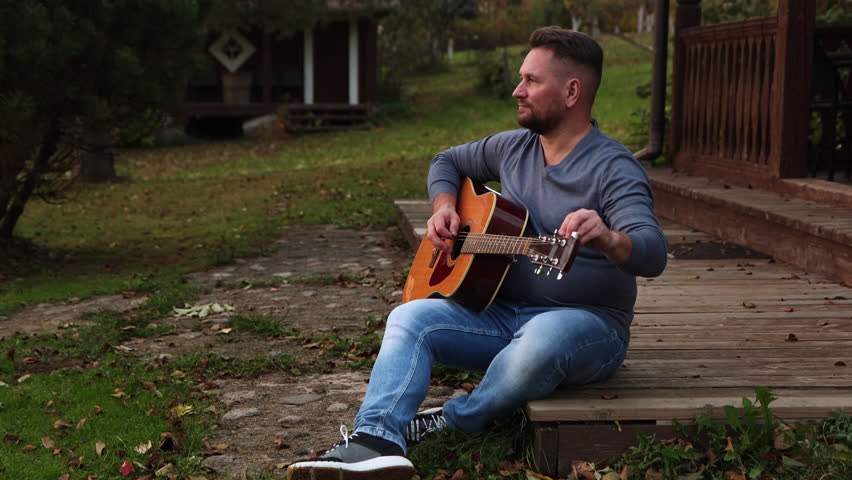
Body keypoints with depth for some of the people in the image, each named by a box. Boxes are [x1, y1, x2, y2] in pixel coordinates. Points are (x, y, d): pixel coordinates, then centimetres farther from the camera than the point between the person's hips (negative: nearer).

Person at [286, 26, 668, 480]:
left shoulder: (612, 167, -12)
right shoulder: (514, 147, 10)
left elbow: (653, 254, -26)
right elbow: (447, 161, 27)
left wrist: (607, 239, -49)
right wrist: (443, 208, 5)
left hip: (588, 324, -6)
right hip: (503, 313, 6)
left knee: (544, 336, -41)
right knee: (410, 318, -19)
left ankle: (454, 422, -18)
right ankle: (374, 441, -39)